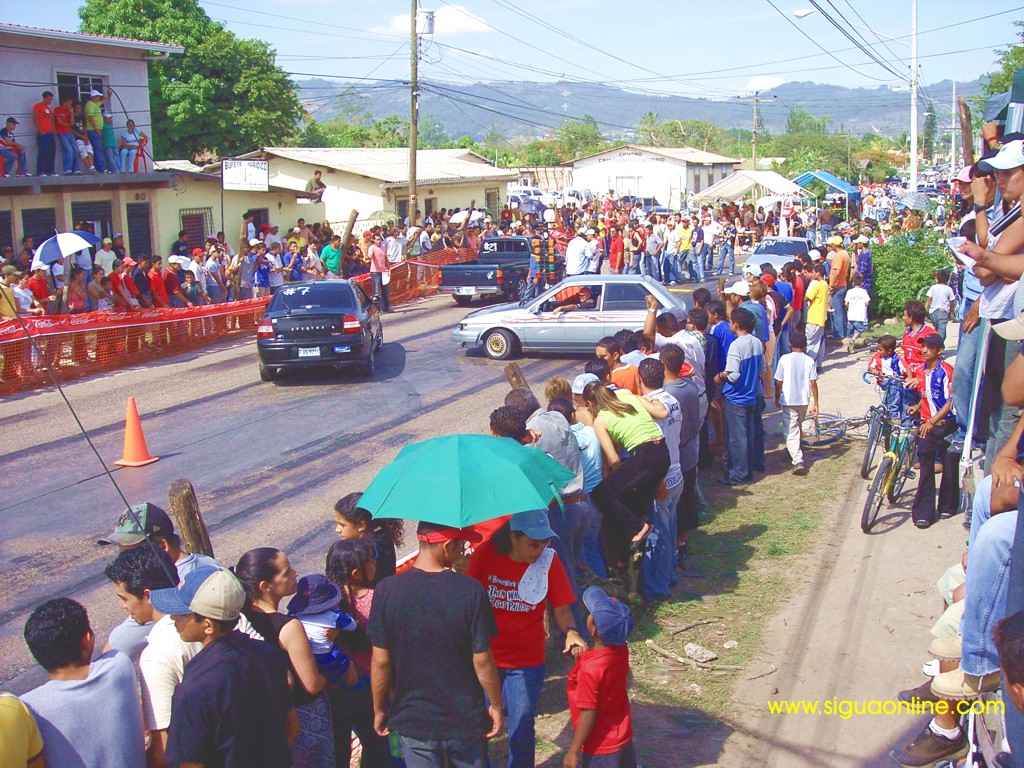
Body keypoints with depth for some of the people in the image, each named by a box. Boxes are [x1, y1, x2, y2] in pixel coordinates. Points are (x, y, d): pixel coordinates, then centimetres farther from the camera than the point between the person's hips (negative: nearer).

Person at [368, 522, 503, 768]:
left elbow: (380, 661, -10)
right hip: (465, 718, -1)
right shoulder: (471, 591, -19)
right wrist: (496, 706, 2)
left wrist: (379, 710, 5)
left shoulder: (387, 590, -16)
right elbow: (482, 661, -13)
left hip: (412, 720, 1)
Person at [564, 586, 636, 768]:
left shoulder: (590, 668, -31)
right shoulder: (621, 650, -11)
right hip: (623, 739, 8)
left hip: (600, 747, -7)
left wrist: (573, 751, -15)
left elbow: (588, 715, -25)